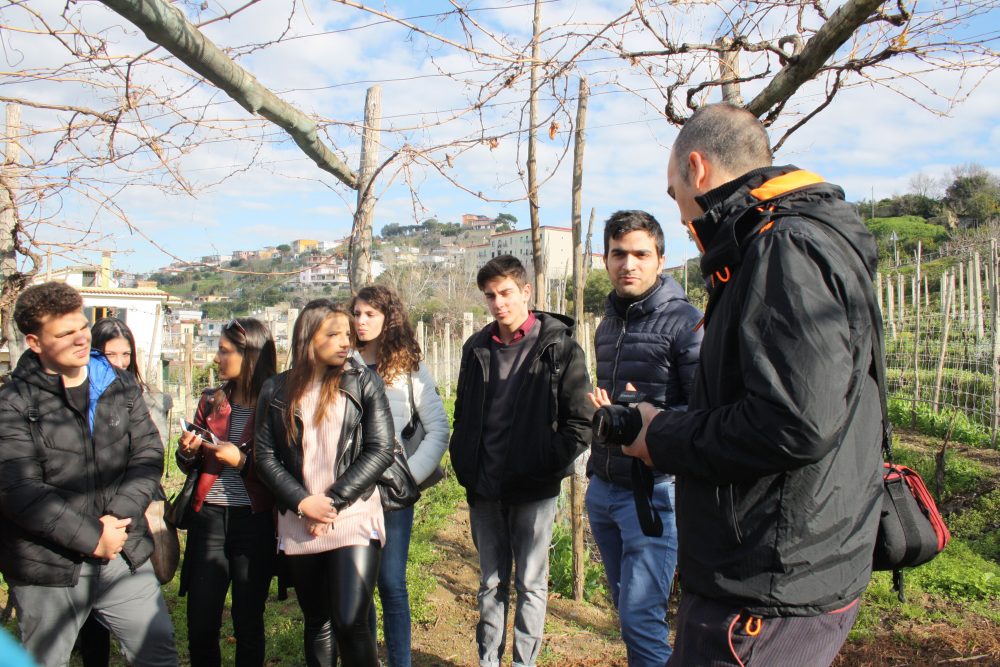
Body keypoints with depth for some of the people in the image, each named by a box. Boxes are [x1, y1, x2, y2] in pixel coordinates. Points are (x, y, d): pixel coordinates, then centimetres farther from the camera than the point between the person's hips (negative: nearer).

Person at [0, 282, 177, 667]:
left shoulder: (121, 385, 4)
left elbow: (148, 454, 0)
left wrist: (119, 516, -14)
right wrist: (91, 538, -18)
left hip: (124, 555, 3)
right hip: (48, 568, -3)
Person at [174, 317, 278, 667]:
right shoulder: (211, 400, 8)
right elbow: (192, 465, 16)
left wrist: (242, 461, -19)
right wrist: (188, 452, -5)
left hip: (254, 523, -4)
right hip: (208, 519, 4)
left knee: (248, 623, 8)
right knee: (200, 623, 7)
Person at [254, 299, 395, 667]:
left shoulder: (363, 382, 1)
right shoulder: (277, 390, 7)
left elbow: (381, 450, -5)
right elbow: (265, 456, 4)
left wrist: (333, 501, -11)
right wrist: (302, 503, -10)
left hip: (354, 519, -2)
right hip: (299, 524, 3)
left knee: (350, 623, -11)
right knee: (317, 622, 13)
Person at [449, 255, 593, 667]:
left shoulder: (558, 347, -6)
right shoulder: (477, 349, 8)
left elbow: (582, 423, -7)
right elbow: (462, 416, 17)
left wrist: (548, 465, -13)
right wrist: (464, 466, 7)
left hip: (534, 492, -4)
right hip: (484, 491, 4)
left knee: (531, 583, 7)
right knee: (491, 582, 16)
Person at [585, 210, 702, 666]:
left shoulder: (684, 322, -11)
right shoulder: (608, 325, 14)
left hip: (653, 491, -8)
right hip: (602, 488, 8)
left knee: (641, 619, -6)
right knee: (627, 609, 17)